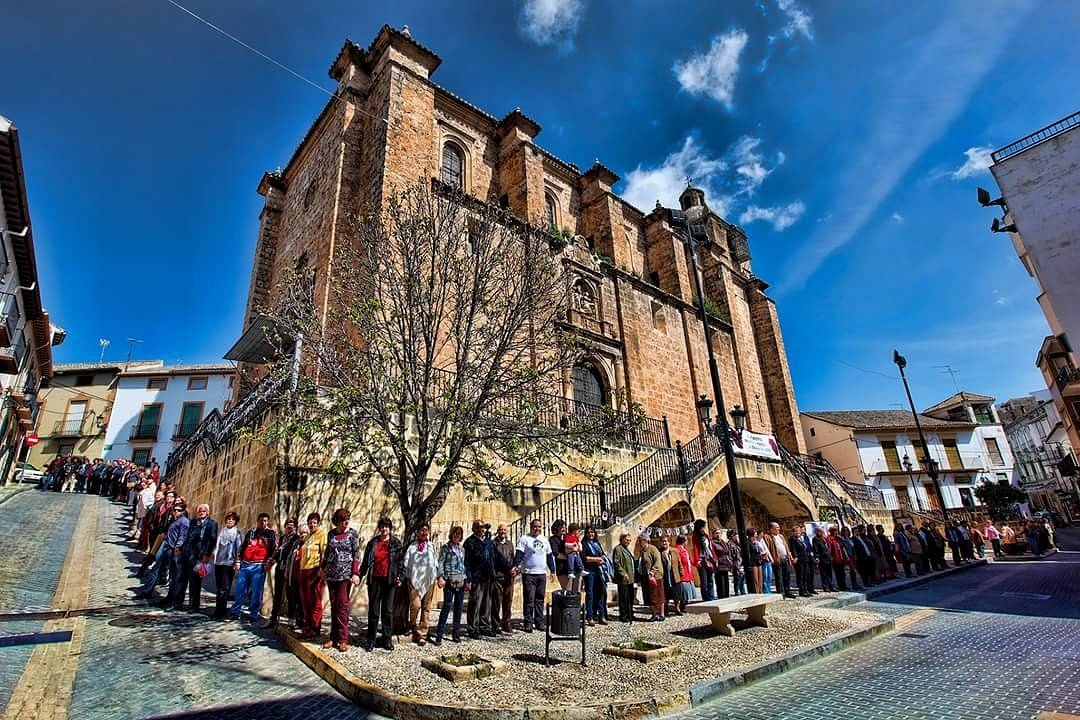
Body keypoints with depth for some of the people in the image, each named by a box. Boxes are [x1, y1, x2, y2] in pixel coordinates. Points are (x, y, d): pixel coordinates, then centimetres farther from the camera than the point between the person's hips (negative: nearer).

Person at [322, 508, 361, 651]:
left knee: (342, 605, -3)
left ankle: (343, 639, 3)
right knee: (333, 605, 9)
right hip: (331, 574, 4)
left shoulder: (353, 533, -4)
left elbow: (356, 554, -6)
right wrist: (323, 568, 16)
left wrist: (355, 573, -13)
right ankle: (333, 637, 19)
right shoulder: (331, 534, 7)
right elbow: (327, 552, 18)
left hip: (345, 574, -4)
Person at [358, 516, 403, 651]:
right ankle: (371, 640, 15)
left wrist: (399, 577, -3)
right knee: (373, 610, 5)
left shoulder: (396, 543, 3)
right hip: (374, 580, 1)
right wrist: (360, 575, 3)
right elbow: (366, 561, 9)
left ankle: (387, 639, 14)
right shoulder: (372, 543, 5)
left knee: (388, 610, 5)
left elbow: (400, 562, 3)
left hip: (390, 580, -1)